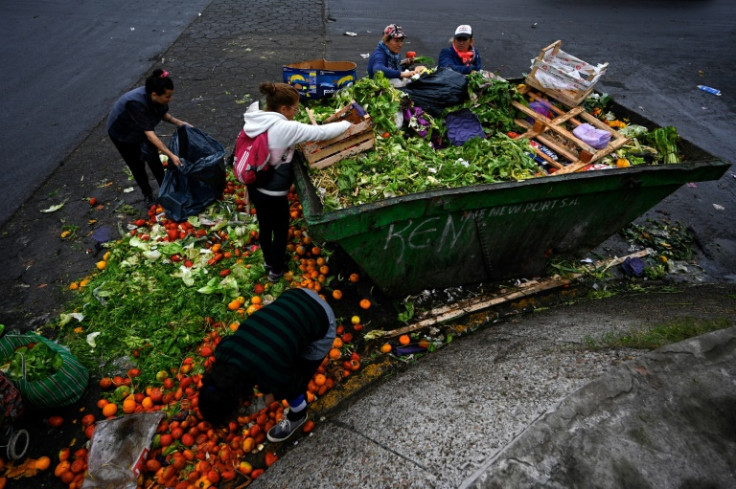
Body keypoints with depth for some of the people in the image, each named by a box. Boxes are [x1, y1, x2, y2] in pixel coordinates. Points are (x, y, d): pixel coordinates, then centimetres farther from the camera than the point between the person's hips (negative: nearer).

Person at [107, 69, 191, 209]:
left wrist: (179, 123, -21)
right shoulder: (136, 103, -44)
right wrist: (171, 155, -48)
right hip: (122, 133, -5)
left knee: (154, 159, 4)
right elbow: (149, 134, -45)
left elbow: (163, 114, -4)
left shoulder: (157, 98, -25)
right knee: (137, 165, 6)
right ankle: (148, 195, 25)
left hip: (141, 128, 5)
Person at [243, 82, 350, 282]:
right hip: (273, 193, -7)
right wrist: (348, 124, -5)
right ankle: (276, 270, 38)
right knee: (281, 231, 17)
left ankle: (268, 262, 51)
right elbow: (321, 132, -19)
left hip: (255, 187, 7)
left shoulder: (254, 120, -4)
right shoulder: (286, 128, -25)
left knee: (265, 226, 27)